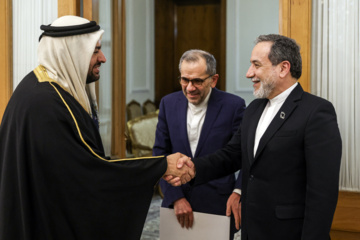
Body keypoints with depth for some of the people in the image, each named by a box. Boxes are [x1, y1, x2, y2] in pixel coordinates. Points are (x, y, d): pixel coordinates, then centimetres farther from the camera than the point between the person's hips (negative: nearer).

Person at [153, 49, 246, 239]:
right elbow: (160, 154, 2)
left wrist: (239, 193, -20)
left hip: (218, 207, -3)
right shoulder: (169, 103, 2)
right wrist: (176, 198, -7)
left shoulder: (233, 106, -8)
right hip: (175, 204, 3)